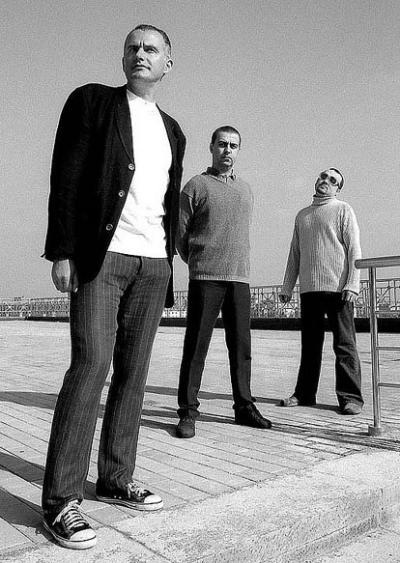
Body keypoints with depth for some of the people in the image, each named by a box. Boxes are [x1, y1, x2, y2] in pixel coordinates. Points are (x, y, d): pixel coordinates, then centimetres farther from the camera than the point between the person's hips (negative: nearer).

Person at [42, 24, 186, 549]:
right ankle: (61, 498, -5)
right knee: (91, 364, -13)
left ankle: (116, 479, 14)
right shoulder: (92, 100, 7)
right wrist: (62, 251, -11)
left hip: (154, 264, 5)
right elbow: (66, 178, -2)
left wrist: (168, 259, 13)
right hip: (102, 253, -5)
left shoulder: (172, 129, 21)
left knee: (133, 371, 4)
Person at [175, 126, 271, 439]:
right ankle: (188, 412, 4)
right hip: (205, 278, -4)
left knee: (241, 346, 7)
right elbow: (179, 233, 4)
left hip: (239, 278, 5)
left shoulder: (246, 190, 19)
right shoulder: (196, 186, 4)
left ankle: (244, 406, 17)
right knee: (196, 346, -4)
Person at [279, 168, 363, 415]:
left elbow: (354, 250, -3)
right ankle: (305, 393, 17)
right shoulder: (302, 215, 20)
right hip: (309, 289, 5)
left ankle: (351, 397, 3)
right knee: (310, 344, 9)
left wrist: (352, 285, -14)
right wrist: (287, 287, 14)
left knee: (345, 344, -3)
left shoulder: (343, 210, 5)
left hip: (338, 287, -5)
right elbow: (294, 254, 21)